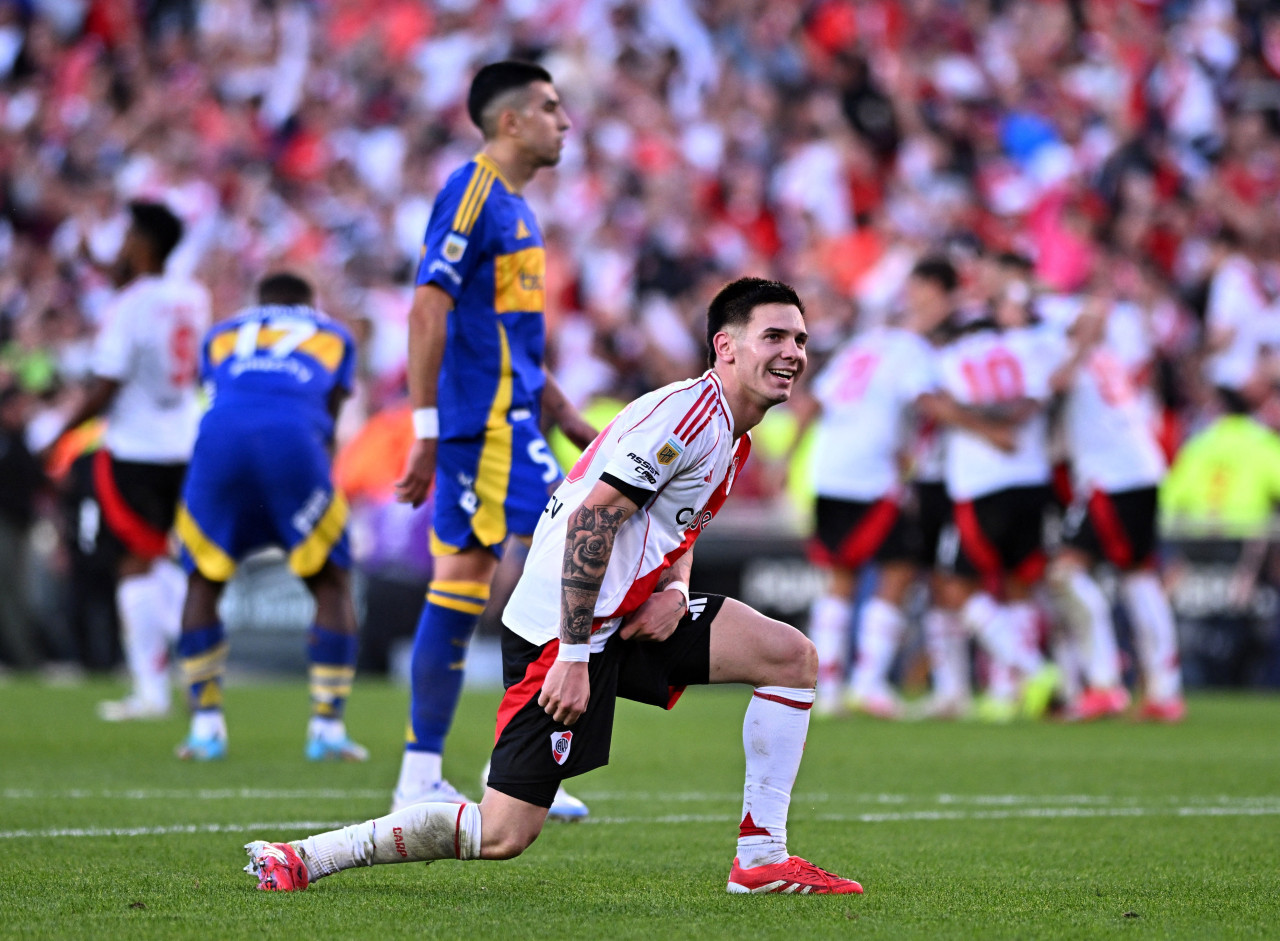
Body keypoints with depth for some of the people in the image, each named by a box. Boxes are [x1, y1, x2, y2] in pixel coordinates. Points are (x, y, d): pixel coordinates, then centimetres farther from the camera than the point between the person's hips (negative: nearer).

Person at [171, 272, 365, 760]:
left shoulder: (221, 335, 36)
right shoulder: (333, 336, 33)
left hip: (219, 442, 2)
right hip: (293, 441, -2)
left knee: (203, 583, 18)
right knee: (331, 584, 13)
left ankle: (206, 725, 12)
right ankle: (327, 727, 7)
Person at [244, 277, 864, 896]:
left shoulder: (732, 438, 15)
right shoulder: (691, 413, -16)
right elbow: (592, 517, -22)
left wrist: (674, 590, 4)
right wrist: (573, 656, -24)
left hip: (630, 620, 10)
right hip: (562, 631, -10)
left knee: (792, 656, 2)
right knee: (503, 835, -13)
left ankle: (761, 859, 4)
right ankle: (302, 857, -3)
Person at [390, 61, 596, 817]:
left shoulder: (514, 208, 21)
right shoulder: (472, 195, -9)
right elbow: (428, 311, -16)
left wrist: (578, 428, 23)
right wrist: (427, 429, -20)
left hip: (507, 417, 10)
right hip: (487, 422, -10)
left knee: (461, 584, 8)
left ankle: (421, 780, 9)